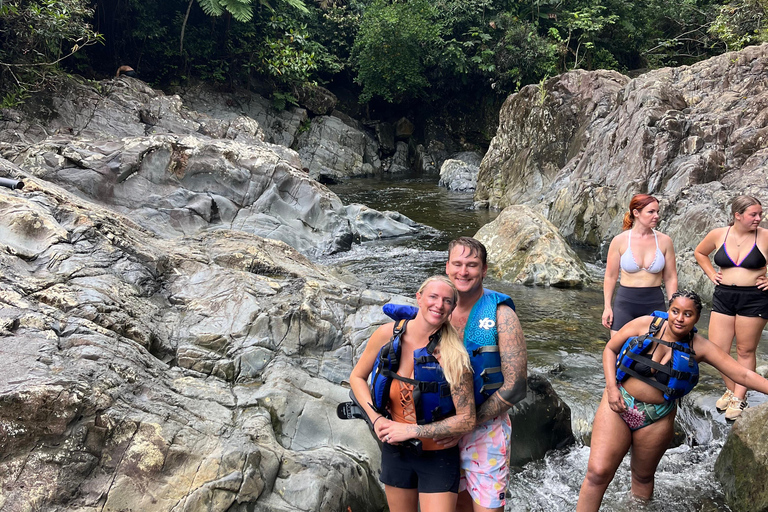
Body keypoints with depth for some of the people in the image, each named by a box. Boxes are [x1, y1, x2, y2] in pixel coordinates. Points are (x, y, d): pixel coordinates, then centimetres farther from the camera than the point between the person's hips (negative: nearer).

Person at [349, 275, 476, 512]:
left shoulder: (452, 355, -21)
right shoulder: (387, 334, -12)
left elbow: (467, 420, -18)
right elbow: (357, 377, 3)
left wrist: (411, 431, -20)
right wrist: (376, 419, -10)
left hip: (438, 457, -3)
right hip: (394, 451, 3)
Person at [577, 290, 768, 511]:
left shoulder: (700, 347, -6)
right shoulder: (645, 324, -9)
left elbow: (743, 375, -7)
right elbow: (610, 349, 0)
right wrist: (612, 387, -10)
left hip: (656, 418, 1)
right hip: (619, 404, -1)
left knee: (643, 476, 16)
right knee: (598, 472, -8)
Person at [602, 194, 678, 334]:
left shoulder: (664, 241, 2)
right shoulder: (620, 241, -2)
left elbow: (670, 278, 6)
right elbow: (610, 276, 3)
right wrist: (607, 307, 0)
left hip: (655, 304, 1)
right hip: (625, 303, -1)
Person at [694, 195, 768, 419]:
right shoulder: (718, 235, -1)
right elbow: (699, 252, 19)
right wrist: (711, 274, 9)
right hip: (723, 297, 3)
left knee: (745, 351, 6)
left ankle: (739, 398, 18)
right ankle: (731, 390, 25)